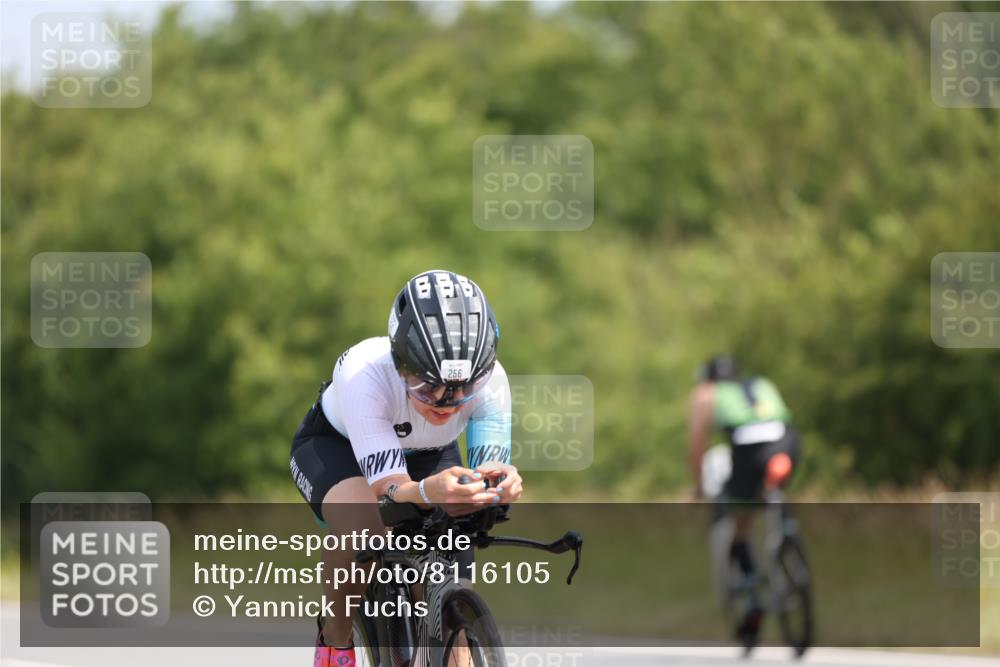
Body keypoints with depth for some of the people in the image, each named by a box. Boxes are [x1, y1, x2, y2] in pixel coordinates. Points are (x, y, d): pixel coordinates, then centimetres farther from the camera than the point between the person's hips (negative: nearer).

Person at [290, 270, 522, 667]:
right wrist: (428, 493, -68)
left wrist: (500, 486, -59)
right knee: (363, 530, -36)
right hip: (334, 444, -3)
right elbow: (389, 491, -45)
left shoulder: (489, 380, -33)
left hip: (426, 454, 3)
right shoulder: (364, 374, -41)